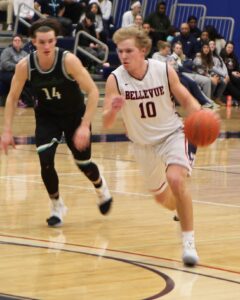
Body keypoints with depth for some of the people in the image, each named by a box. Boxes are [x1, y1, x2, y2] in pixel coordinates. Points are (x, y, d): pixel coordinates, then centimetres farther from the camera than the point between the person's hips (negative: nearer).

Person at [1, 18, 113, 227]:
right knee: (46, 162, -16)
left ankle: (102, 190, 43)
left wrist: (85, 126, -33)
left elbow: (93, 91, -27)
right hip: (46, 117, 2)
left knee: (83, 163, 8)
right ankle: (57, 207, 9)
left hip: (75, 115, -2)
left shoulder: (68, 60, -29)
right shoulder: (25, 65, -20)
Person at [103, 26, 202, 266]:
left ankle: (189, 242, -18)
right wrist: (113, 110, -44)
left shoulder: (164, 70, -18)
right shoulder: (115, 79, -18)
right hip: (143, 143, 3)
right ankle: (184, 211, 53)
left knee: (176, 180, -28)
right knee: (161, 197, 17)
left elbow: (185, 98, -5)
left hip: (172, 134, -3)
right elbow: (106, 123, -20)